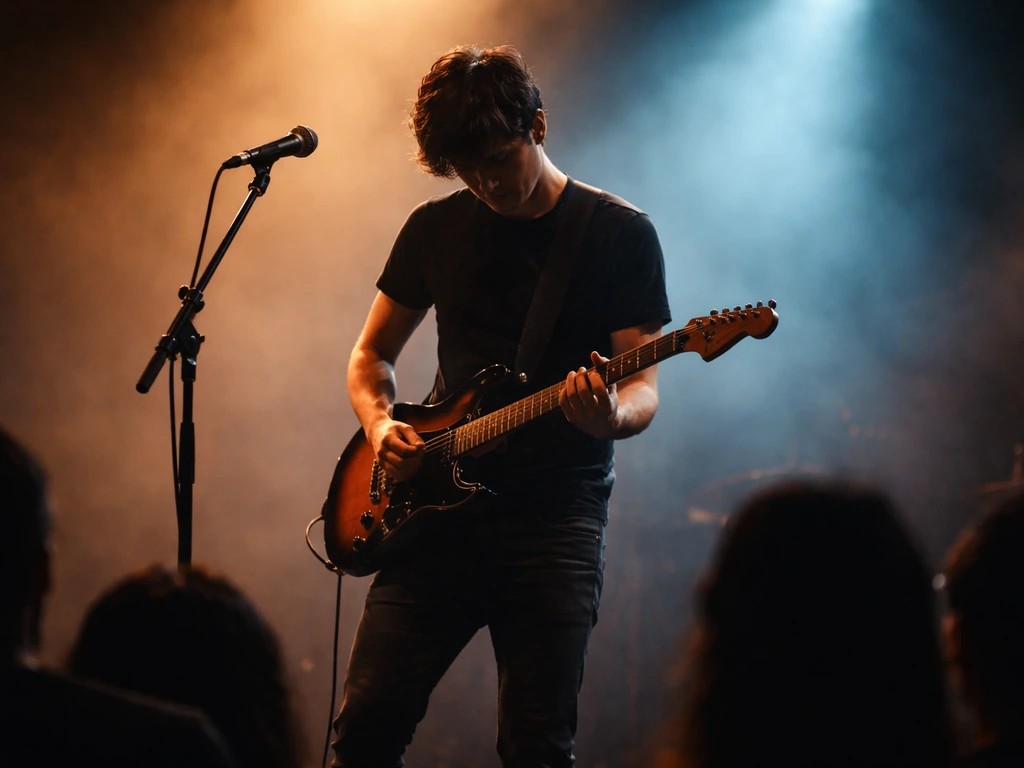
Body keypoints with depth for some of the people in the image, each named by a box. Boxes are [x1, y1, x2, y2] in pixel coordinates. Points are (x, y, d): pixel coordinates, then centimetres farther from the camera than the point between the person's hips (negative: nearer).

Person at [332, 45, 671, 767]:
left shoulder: (621, 234, 0)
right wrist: (381, 425, -3)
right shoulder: (436, 228, 10)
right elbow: (371, 355, 19)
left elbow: (644, 388, -3)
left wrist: (610, 415, -27)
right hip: (441, 509, 3)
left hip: (556, 512, -3)